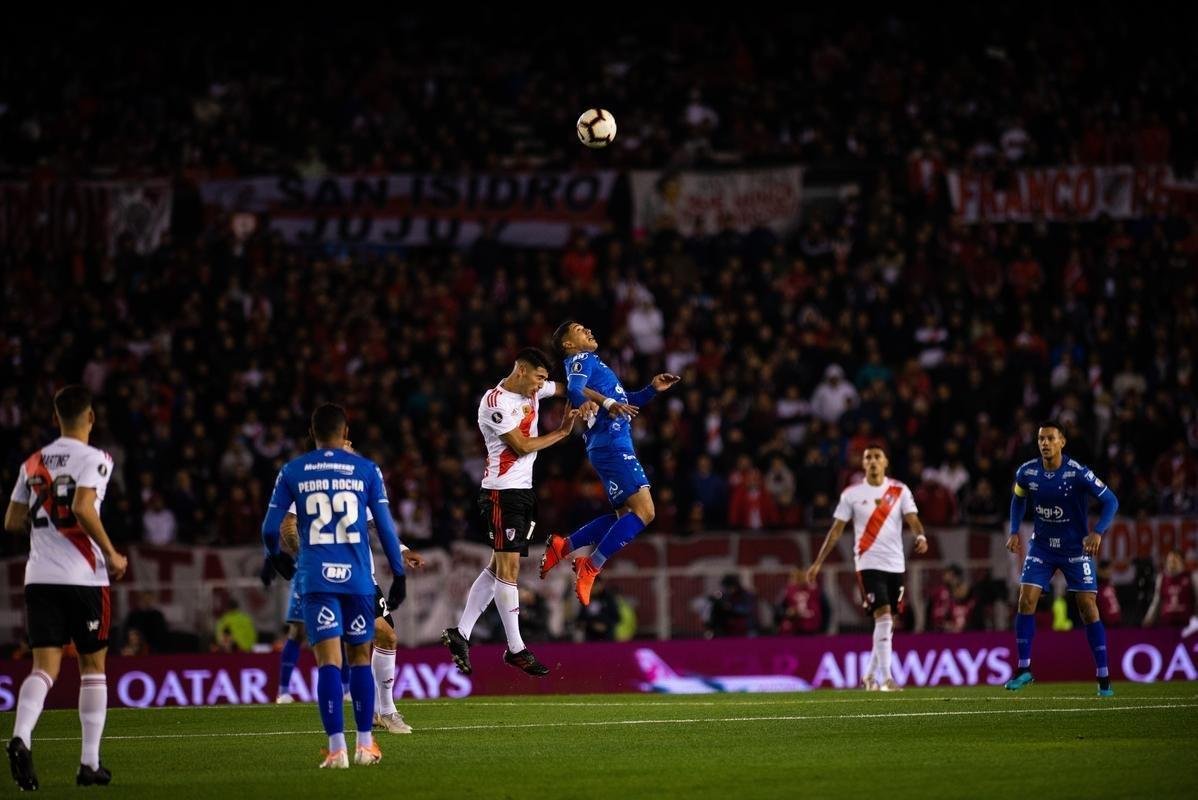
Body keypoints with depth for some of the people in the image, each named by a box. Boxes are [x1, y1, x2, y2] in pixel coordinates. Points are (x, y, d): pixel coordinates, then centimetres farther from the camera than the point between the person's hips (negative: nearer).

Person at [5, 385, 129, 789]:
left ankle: (20, 737, -28)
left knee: (45, 666, -1)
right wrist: (112, 555, -10)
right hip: (83, 576, -4)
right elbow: (82, 508, -20)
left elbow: (12, 522, 15)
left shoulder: (33, 463, 12)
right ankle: (90, 763, 10)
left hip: (39, 577, 4)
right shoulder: (93, 459, -5)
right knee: (93, 666, 10)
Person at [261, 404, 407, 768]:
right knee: (360, 659, 13)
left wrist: (278, 558, 29)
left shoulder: (292, 472, 6)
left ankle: (337, 748, -13)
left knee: (329, 661, -4)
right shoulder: (366, 470, 5)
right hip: (357, 578, 0)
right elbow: (386, 526, 4)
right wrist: (399, 575, 12)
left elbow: (270, 529, 8)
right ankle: (365, 745, 16)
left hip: (317, 579, 0)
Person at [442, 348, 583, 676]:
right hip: (502, 491, -9)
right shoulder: (495, 402, -14)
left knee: (498, 567, 9)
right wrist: (562, 432, -8)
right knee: (508, 567, -8)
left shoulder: (532, 391, 11)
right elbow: (522, 446, -16)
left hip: (523, 490, 9)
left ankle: (460, 634, 13)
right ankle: (515, 649, -6)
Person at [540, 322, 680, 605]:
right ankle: (591, 567, -14)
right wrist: (607, 404, -38)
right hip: (611, 445, -10)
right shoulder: (581, 360, -1)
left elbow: (624, 403, 36)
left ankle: (562, 546, 14)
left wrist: (653, 389, 25)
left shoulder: (591, 362, 28)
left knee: (626, 515, 15)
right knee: (644, 511, -15)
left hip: (613, 446, 10)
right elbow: (574, 390, -23)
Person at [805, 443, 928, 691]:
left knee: (888, 623, 7)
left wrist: (921, 536, -28)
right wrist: (818, 563, 2)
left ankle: (870, 676, 22)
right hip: (868, 564, -3)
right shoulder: (851, 494, 2)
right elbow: (836, 530, 5)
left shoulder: (900, 491, 6)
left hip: (895, 565, 3)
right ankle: (886, 679, -20)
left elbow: (912, 519, -5)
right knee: (883, 616, -17)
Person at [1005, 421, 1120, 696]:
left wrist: (1097, 533, -30)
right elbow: (1018, 499, 14)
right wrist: (1015, 532, 3)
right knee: (1026, 601, -10)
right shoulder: (1027, 472, -8)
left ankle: (1103, 678, 1)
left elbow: (1110, 501, -17)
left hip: (1075, 549, -3)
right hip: (1041, 547, 3)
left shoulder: (1077, 473, -20)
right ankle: (1024, 669, 1)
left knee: (1088, 607, -6)